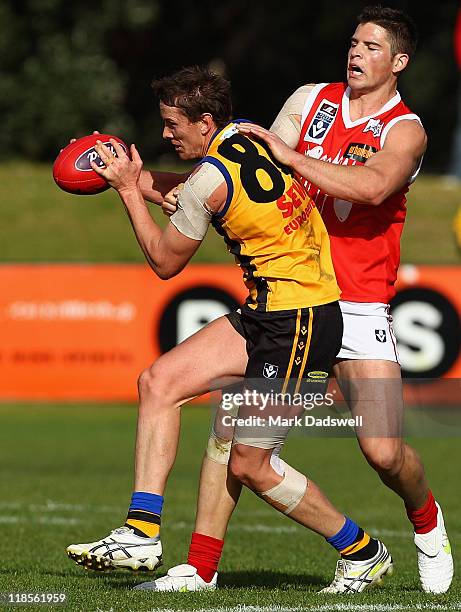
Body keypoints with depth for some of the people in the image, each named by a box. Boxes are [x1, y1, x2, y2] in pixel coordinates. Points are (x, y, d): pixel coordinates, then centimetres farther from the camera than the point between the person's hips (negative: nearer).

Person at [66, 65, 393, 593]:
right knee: (159, 381, 1)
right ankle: (142, 534, -3)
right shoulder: (250, 136, 7)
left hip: (295, 322, -10)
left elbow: (164, 262, -2)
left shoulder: (209, 179, -18)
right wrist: (135, 178, 23)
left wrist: (129, 188, 4)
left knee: (249, 465, -4)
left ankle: (364, 552, 13)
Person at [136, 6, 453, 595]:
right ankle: (200, 568, -2)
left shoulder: (404, 130, -2)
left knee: (383, 451, -11)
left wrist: (292, 155, -22)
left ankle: (426, 521, 22)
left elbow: (373, 187, -23)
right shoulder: (310, 100, 10)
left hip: (360, 307, -3)